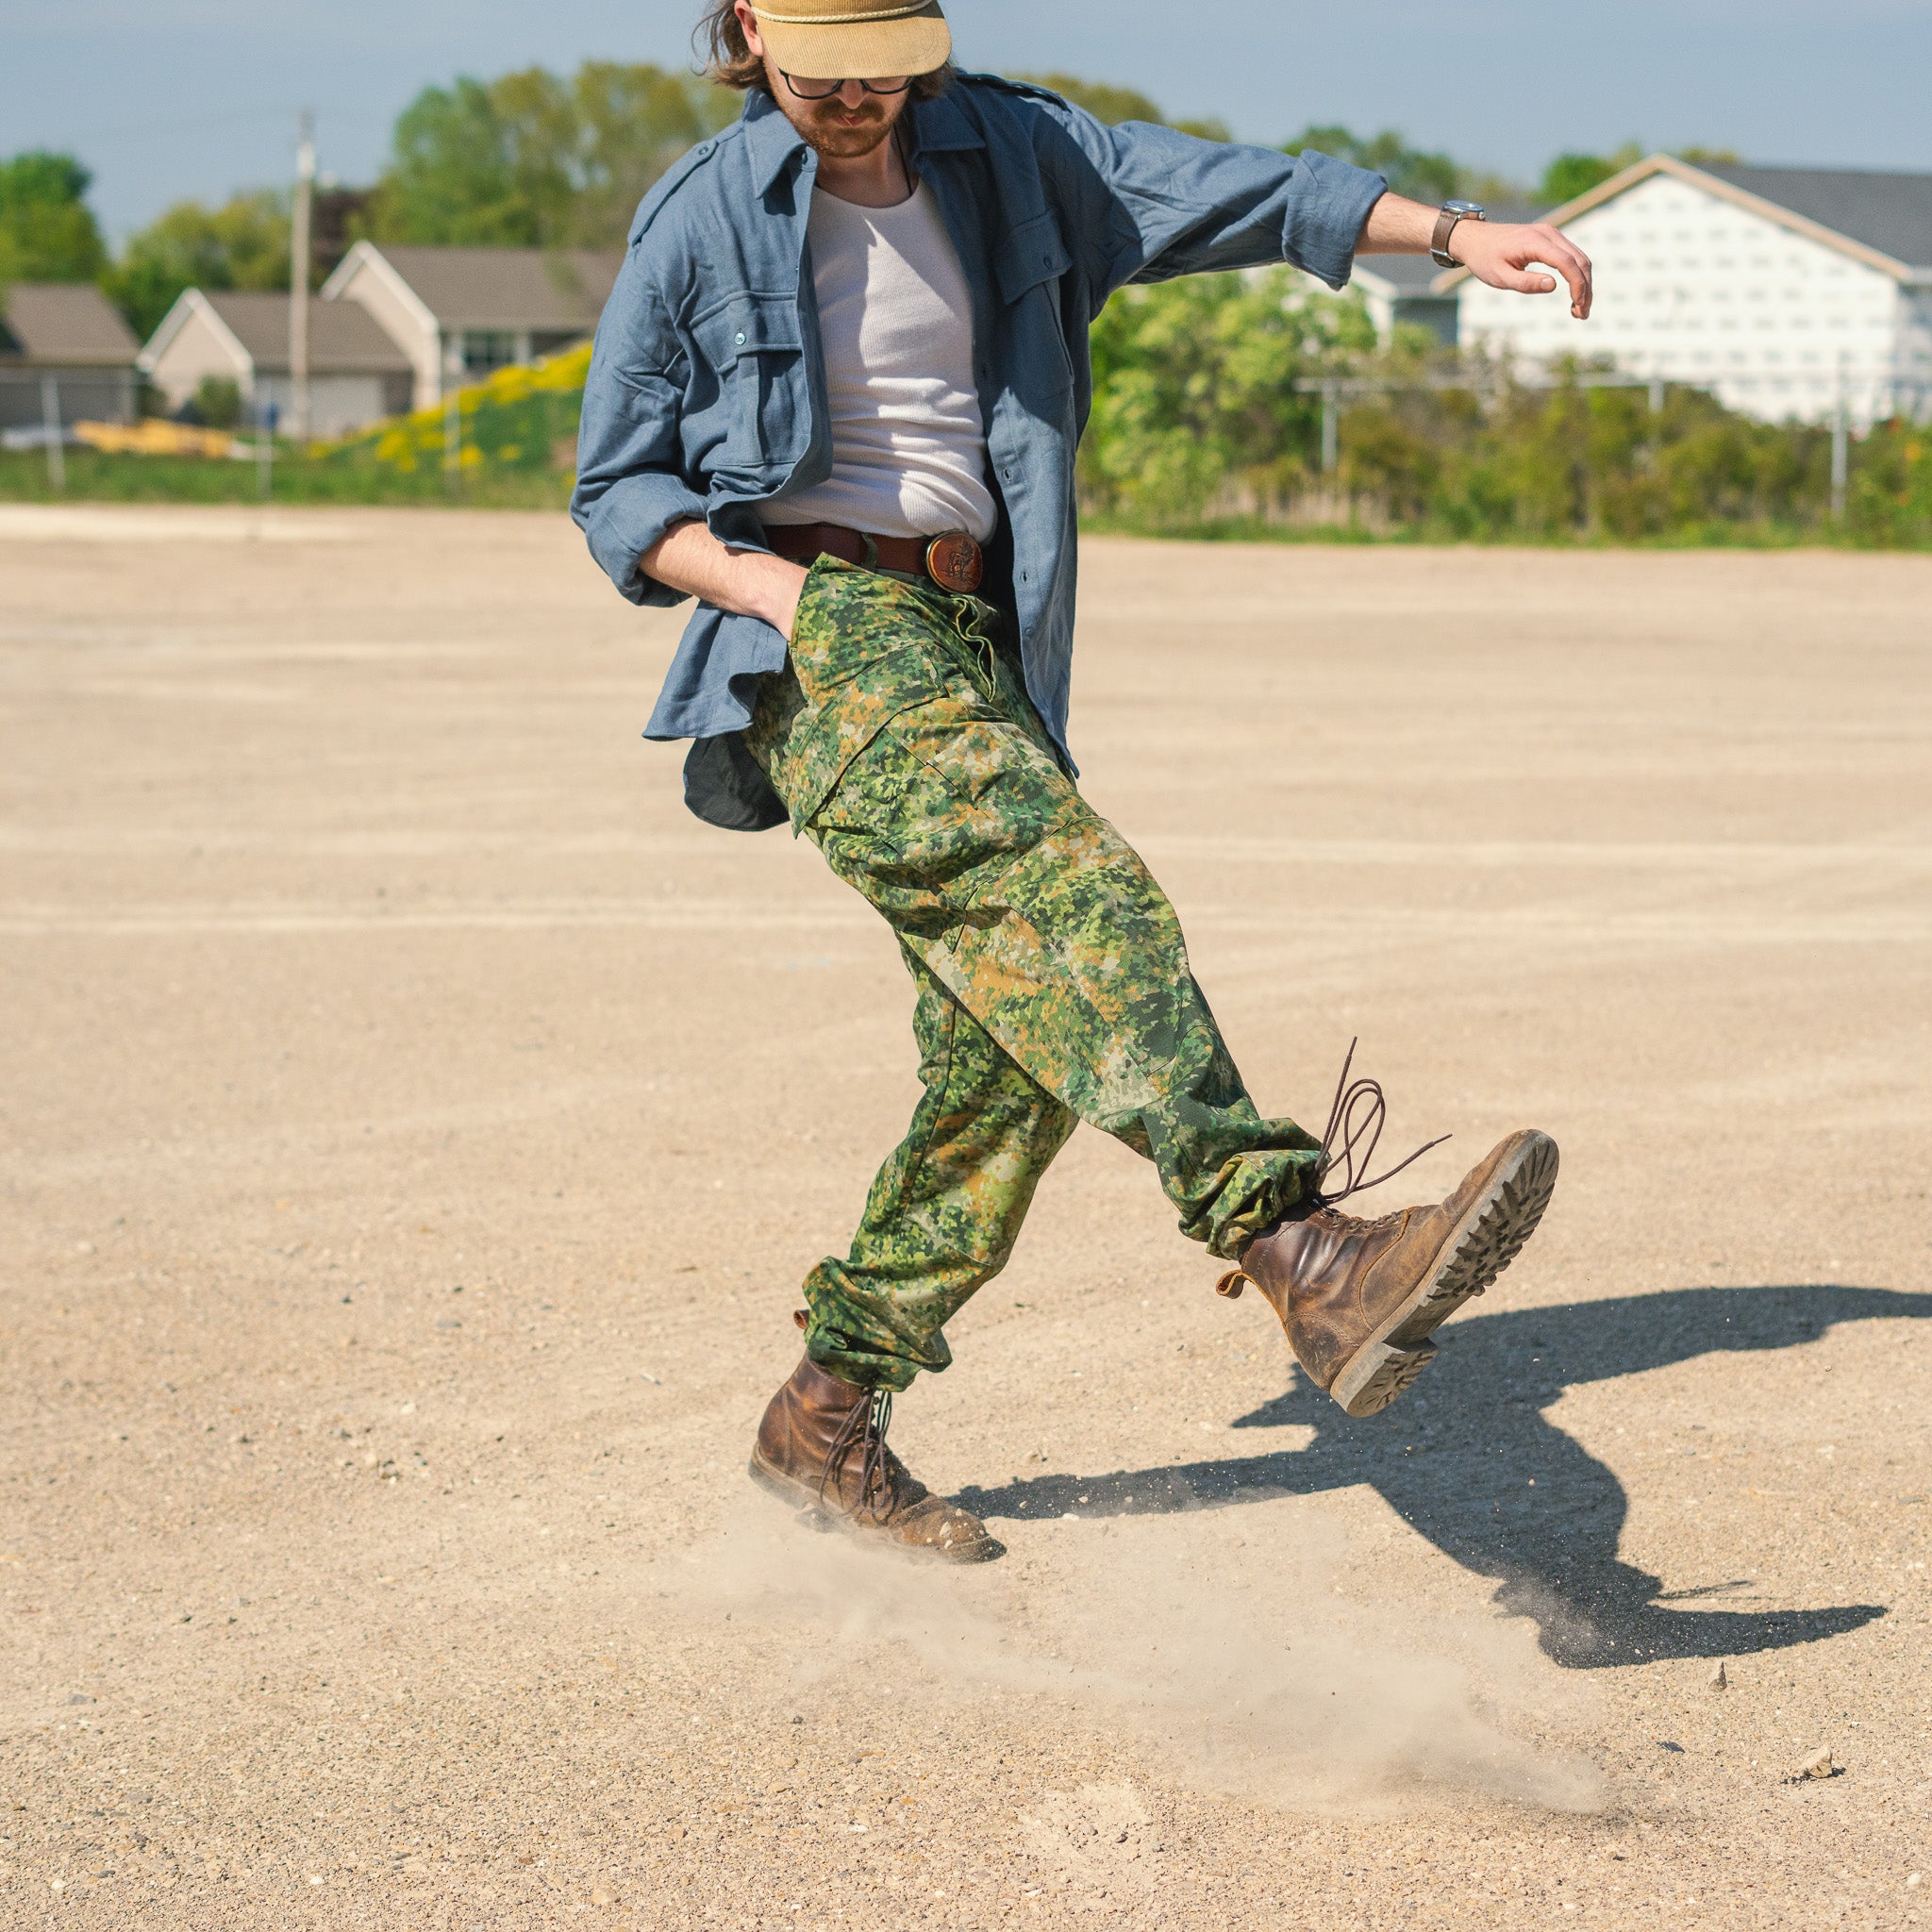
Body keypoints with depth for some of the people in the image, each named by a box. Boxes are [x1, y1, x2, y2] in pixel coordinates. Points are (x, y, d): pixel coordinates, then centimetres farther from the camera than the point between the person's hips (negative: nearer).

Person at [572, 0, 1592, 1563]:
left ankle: (829, 1424, 12)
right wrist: (766, 585, -12)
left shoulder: (1007, 155, 12)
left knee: (1013, 1052, -1)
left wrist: (1458, 234, 6)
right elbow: (617, 492, 5)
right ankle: (1301, 1251, -48)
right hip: (822, 626, -6)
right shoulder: (702, 227, 0)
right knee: (1061, 884, -30)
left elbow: (1222, 190, 13)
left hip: (974, 635, 6)